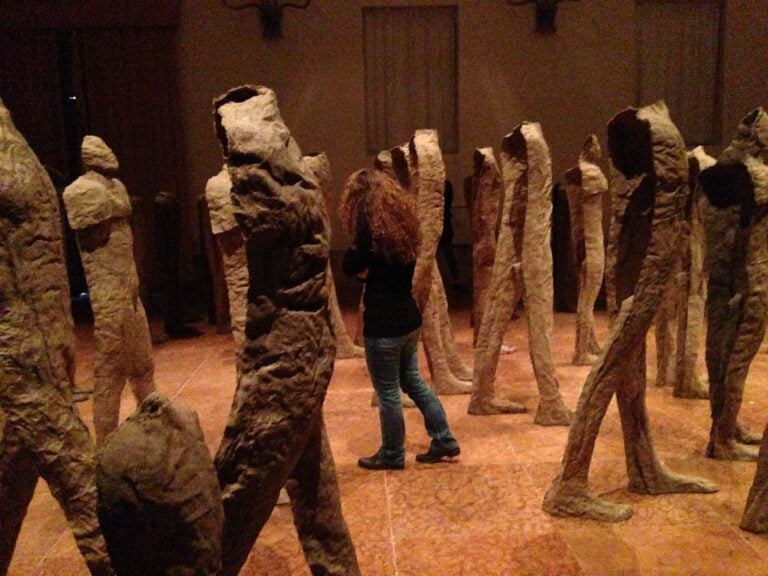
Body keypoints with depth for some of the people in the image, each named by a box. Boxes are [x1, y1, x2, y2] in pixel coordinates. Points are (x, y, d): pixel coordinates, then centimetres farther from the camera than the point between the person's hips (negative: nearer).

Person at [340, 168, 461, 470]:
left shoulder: (371, 232, -18)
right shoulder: (403, 223, 6)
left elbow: (351, 266, -10)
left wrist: (358, 237, -7)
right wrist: (369, 269, 1)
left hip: (383, 324, -8)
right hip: (409, 318, 8)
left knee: (388, 391, 7)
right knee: (412, 380, 22)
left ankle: (392, 455, 23)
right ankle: (444, 440, 29)